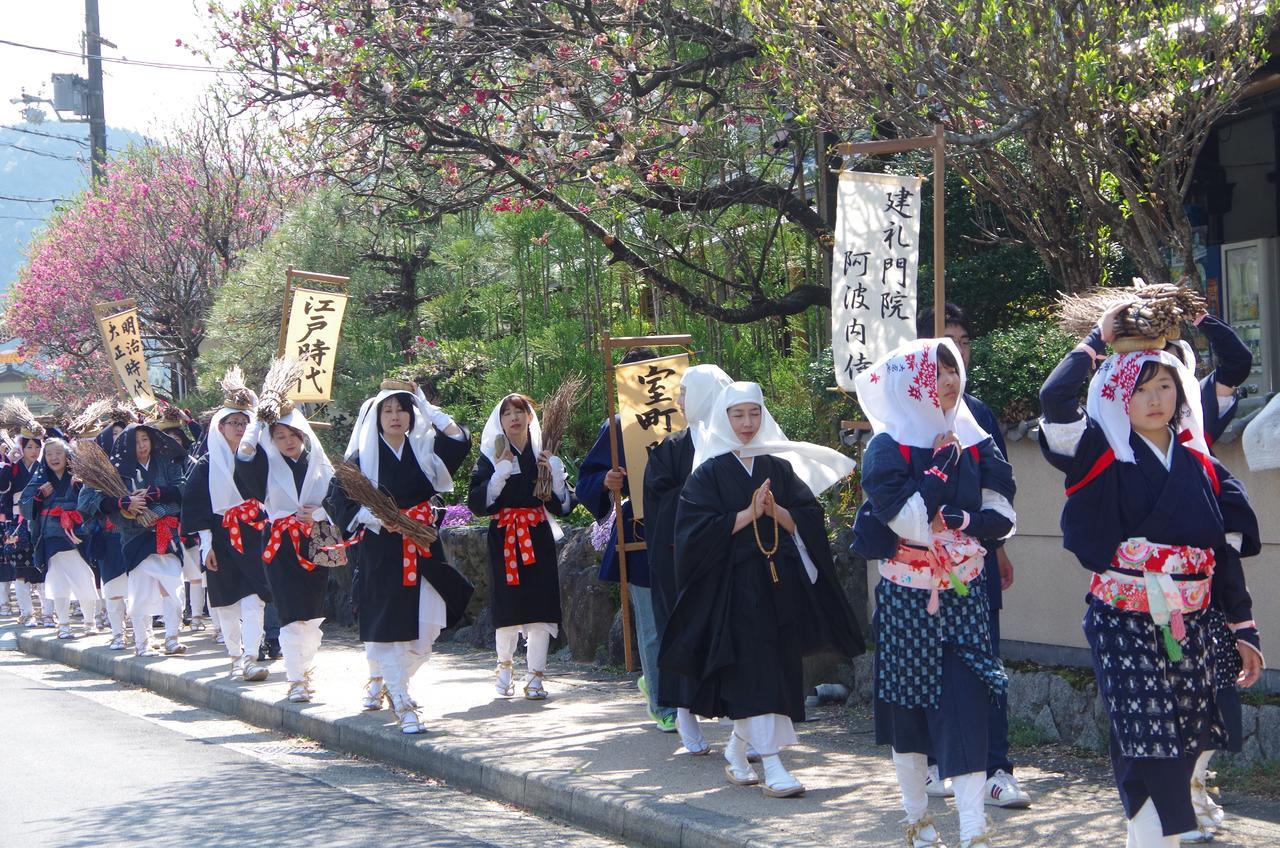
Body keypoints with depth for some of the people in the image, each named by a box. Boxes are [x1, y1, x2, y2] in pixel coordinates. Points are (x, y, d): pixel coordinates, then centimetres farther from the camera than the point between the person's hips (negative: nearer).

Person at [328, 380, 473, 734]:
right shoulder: (362, 456, 1)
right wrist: (375, 518, -15)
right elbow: (339, 499, -3)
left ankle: (384, 679, 25)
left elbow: (459, 440, -3)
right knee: (387, 624, -7)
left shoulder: (424, 449, 9)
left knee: (425, 625, 1)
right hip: (381, 549, -3)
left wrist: (426, 408, -1)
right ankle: (402, 704, -1)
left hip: (422, 547, 3)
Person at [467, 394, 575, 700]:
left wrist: (555, 473, -10)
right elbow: (476, 503, -8)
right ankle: (505, 666, 23)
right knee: (508, 607, -2)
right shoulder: (490, 457, 3)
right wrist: (500, 474, -17)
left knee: (540, 606, -4)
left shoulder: (545, 456, 9)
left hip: (538, 538, 2)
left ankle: (536, 676, 4)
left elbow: (562, 505, 4)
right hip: (504, 539, -2)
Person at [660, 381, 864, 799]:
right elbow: (699, 530, -9)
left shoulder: (780, 466, 11)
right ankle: (771, 765, -13)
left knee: (779, 666, 8)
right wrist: (749, 513, -14)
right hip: (735, 584, -4)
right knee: (753, 670, -11)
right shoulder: (710, 472, 1)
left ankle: (737, 748, 27)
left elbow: (808, 518, 3)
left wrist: (775, 510, -14)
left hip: (780, 583, 4)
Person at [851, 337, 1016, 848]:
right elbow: (909, 520, -20)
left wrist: (950, 521, -13)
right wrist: (943, 462, -14)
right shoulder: (888, 448, -7)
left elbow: (1002, 517, 0)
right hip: (907, 599, -3)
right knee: (909, 702, 7)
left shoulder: (975, 442, 5)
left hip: (964, 595, 3)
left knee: (967, 701, -5)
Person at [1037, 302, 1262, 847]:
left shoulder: (1200, 465, 9)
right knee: (1147, 753, -9)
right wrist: (1098, 341, -7)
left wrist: (1243, 629, 9)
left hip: (1192, 628, 4)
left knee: (1190, 747, 5)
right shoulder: (1104, 456, -2)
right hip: (1125, 627, -4)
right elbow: (1055, 399, -19)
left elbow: (1226, 551, 12)